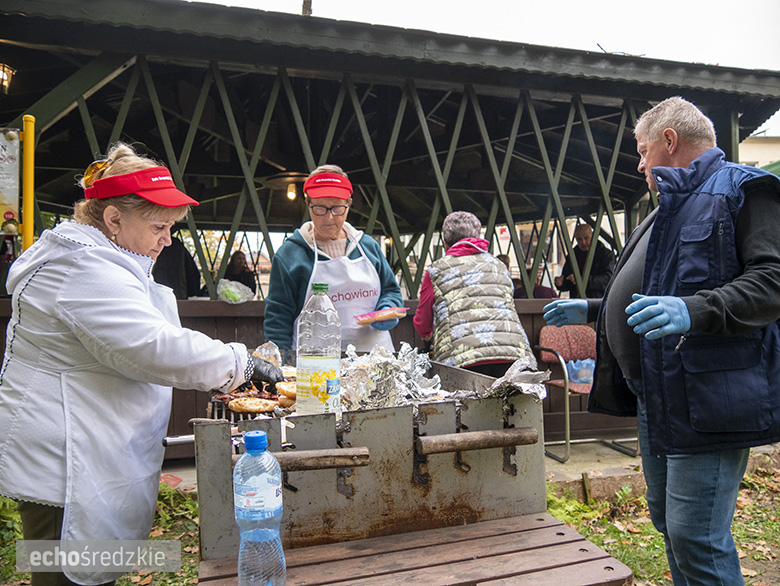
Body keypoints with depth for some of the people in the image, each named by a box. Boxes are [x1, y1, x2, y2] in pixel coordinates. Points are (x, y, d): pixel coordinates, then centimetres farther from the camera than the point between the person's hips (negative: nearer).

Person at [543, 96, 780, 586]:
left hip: (706, 397, -10)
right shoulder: (669, 210, 23)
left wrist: (694, 311, -33)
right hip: (655, 396, 10)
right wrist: (592, 310, 29)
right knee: (667, 519, 19)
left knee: (697, 537, -7)